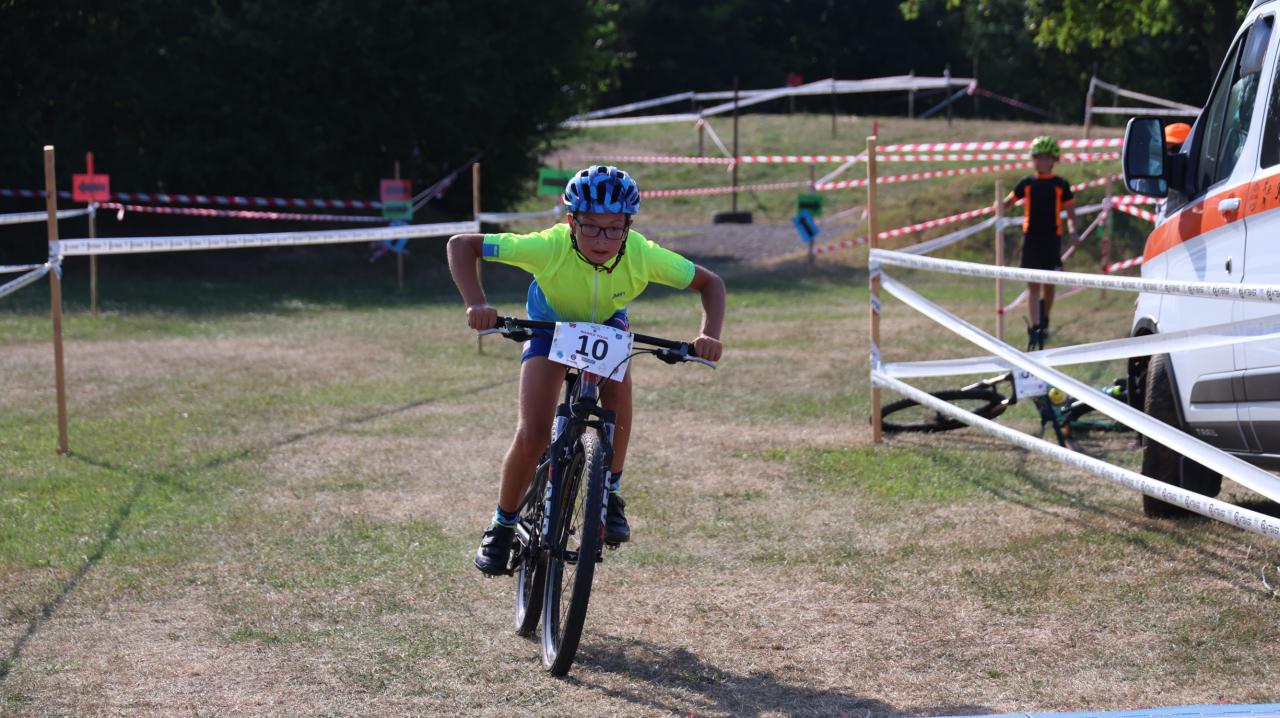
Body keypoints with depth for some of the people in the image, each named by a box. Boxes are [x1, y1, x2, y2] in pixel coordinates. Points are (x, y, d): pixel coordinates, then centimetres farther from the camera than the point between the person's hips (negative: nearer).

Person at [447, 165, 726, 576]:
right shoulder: (550, 248, -38)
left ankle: (610, 494, -9)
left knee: (617, 390, -30)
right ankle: (502, 524, 7)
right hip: (550, 326, -1)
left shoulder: (643, 256, -33)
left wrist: (710, 335, -36)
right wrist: (476, 304, -47)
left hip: (607, 325, 2)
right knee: (533, 434, -16)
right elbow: (462, 246, -33)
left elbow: (709, 283, -19)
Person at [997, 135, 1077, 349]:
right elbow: (1008, 203, 12)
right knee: (1033, 285, -5)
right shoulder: (1026, 184, 6)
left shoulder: (1061, 185, 3)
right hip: (1031, 237, 0)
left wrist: (1072, 230, -11)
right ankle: (1033, 328, -9)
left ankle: (1044, 321, 30)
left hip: (1052, 238, 0)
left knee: (1049, 284, 7)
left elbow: (1070, 211, 6)